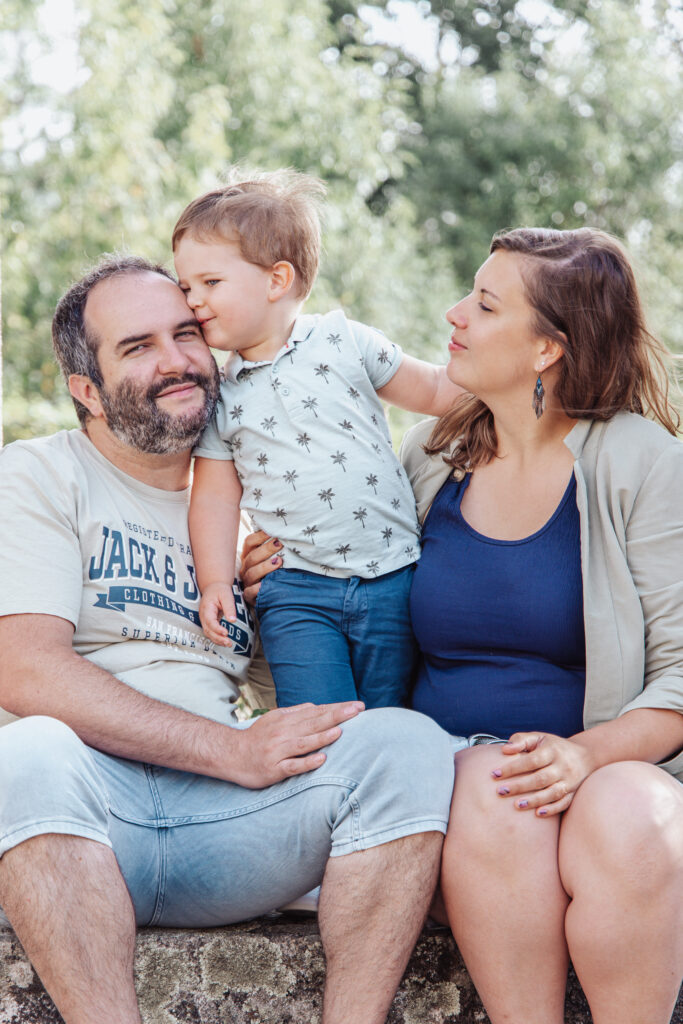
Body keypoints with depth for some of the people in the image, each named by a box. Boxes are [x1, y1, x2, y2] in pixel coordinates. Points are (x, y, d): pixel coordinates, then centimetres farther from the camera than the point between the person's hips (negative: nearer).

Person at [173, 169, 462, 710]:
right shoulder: (219, 395, 7)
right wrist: (215, 582, -2)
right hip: (297, 590, 1)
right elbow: (215, 497, 8)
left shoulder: (343, 340, 2)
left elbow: (432, 391, 11)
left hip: (392, 577, 0)